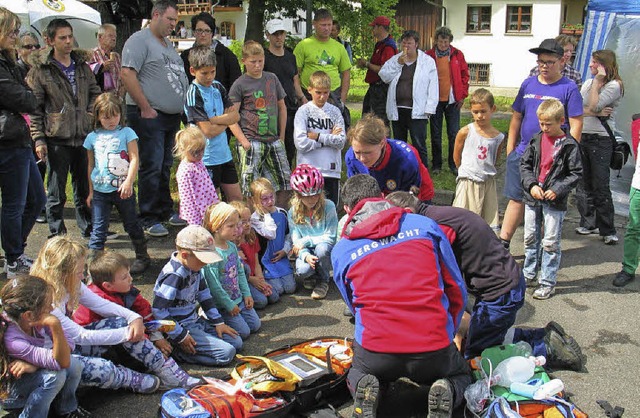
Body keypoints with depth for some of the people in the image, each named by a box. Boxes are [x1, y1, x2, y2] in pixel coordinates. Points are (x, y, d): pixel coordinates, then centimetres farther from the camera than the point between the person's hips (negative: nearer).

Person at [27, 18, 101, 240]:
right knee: (56, 190, 4)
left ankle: (88, 227, 29)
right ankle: (57, 233, 14)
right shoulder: (40, 70, -3)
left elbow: (95, 93, 19)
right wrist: (39, 138, -10)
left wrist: (92, 114, 1)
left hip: (84, 136, 4)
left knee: (84, 187, 15)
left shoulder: (82, 66, 11)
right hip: (57, 139, -4)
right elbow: (34, 107, -4)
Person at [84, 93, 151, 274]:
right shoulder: (93, 138, 7)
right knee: (98, 228, 0)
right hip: (100, 191, 2)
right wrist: (90, 191, 13)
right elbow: (91, 165, 13)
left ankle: (142, 257, 28)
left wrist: (129, 182, -20)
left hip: (123, 189, -2)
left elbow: (134, 159, -8)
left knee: (132, 224, 12)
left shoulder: (127, 133, -1)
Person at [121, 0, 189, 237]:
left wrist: (180, 107, 16)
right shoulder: (139, 40, -8)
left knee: (165, 167, 16)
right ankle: (149, 220, 2)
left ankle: (166, 211, 26)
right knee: (151, 168, -5)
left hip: (172, 116, 8)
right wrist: (146, 108, -18)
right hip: (149, 116, -8)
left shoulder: (168, 44, 20)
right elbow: (127, 74, -18)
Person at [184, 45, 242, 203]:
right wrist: (226, 121, -3)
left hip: (224, 153, 7)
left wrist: (214, 119, -13)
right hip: (208, 158, -7)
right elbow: (208, 131, -19)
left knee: (237, 198, 12)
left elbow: (235, 116, 1)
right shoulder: (194, 94, -13)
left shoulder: (217, 87, 7)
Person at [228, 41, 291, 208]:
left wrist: (281, 137, 12)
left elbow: (282, 107, 17)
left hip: (274, 141, 5)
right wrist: (243, 141, -13)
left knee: (285, 184, 7)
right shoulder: (239, 84, -3)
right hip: (251, 142, -5)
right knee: (251, 189, -6)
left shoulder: (272, 79, 10)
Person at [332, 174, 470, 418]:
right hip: (435, 349, 0)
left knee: (356, 373, 36)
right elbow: (457, 291, 12)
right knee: (461, 375, 33)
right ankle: (446, 393, -1)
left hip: (375, 352, 1)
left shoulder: (341, 251, 9)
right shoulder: (425, 226, 8)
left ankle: (363, 388, 1)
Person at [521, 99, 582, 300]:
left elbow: (576, 173, -7)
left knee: (550, 242, 1)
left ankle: (548, 282, 11)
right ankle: (529, 273, 32)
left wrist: (557, 190, -16)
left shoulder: (569, 145, -9)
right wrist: (531, 184, -8)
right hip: (533, 198, 5)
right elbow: (524, 164, 7)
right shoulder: (536, 141, 3)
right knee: (530, 238, 15)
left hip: (555, 201, -5)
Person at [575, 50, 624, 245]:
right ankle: (588, 223, 19)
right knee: (583, 183, 8)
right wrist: (595, 112, -11)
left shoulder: (614, 85, -6)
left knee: (601, 186, -7)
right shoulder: (588, 83, 14)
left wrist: (597, 81, -11)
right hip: (582, 137, 6)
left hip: (601, 139, -6)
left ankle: (608, 230, 1)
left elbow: (594, 106, -18)